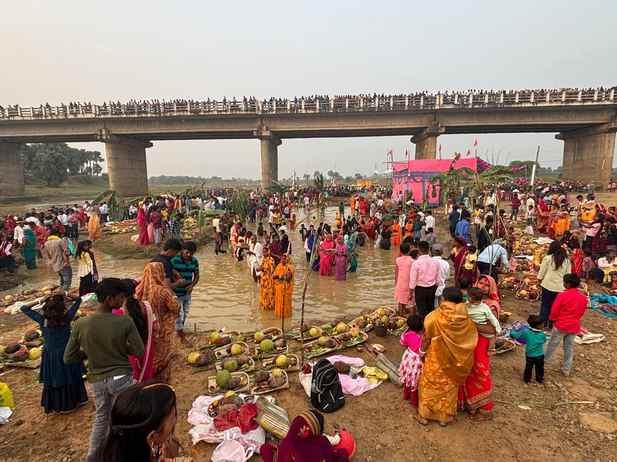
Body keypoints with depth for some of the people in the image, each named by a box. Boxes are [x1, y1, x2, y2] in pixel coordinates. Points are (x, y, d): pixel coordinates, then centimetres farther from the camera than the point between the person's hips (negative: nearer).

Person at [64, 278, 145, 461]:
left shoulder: (80, 324, -12)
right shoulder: (125, 322, -21)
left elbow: (68, 358, -3)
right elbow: (139, 352, -13)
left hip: (97, 379, 5)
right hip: (122, 377, -4)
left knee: (101, 418, 26)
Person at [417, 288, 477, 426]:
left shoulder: (435, 317, -22)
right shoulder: (465, 320, -16)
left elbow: (426, 339, -10)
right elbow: (471, 342, -5)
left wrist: (423, 350, 9)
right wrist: (461, 360, 10)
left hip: (436, 359, -2)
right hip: (454, 361, 2)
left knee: (430, 385, 16)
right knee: (449, 387, 20)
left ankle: (424, 415, 28)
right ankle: (445, 417, 33)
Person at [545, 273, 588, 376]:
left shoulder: (562, 295, -21)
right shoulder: (584, 297, -5)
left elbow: (554, 311, -14)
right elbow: (582, 312, 8)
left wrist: (552, 318, 6)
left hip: (560, 325, -4)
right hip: (574, 327, 4)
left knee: (552, 345, 11)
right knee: (569, 348, 15)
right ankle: (566, 369, 23)